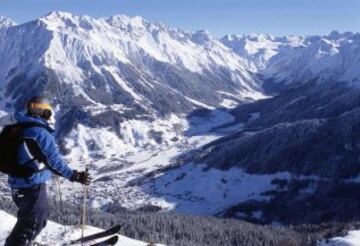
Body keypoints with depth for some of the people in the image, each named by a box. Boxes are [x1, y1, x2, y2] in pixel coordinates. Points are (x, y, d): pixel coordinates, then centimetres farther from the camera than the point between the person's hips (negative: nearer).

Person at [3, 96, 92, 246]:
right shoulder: (41, 133, -20)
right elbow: (54, 161, -21)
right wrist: (75, 176, -15)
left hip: (18, 183, 9)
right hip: (32, 184, -9)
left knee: (40, 215, 24)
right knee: (32, 222, -1)